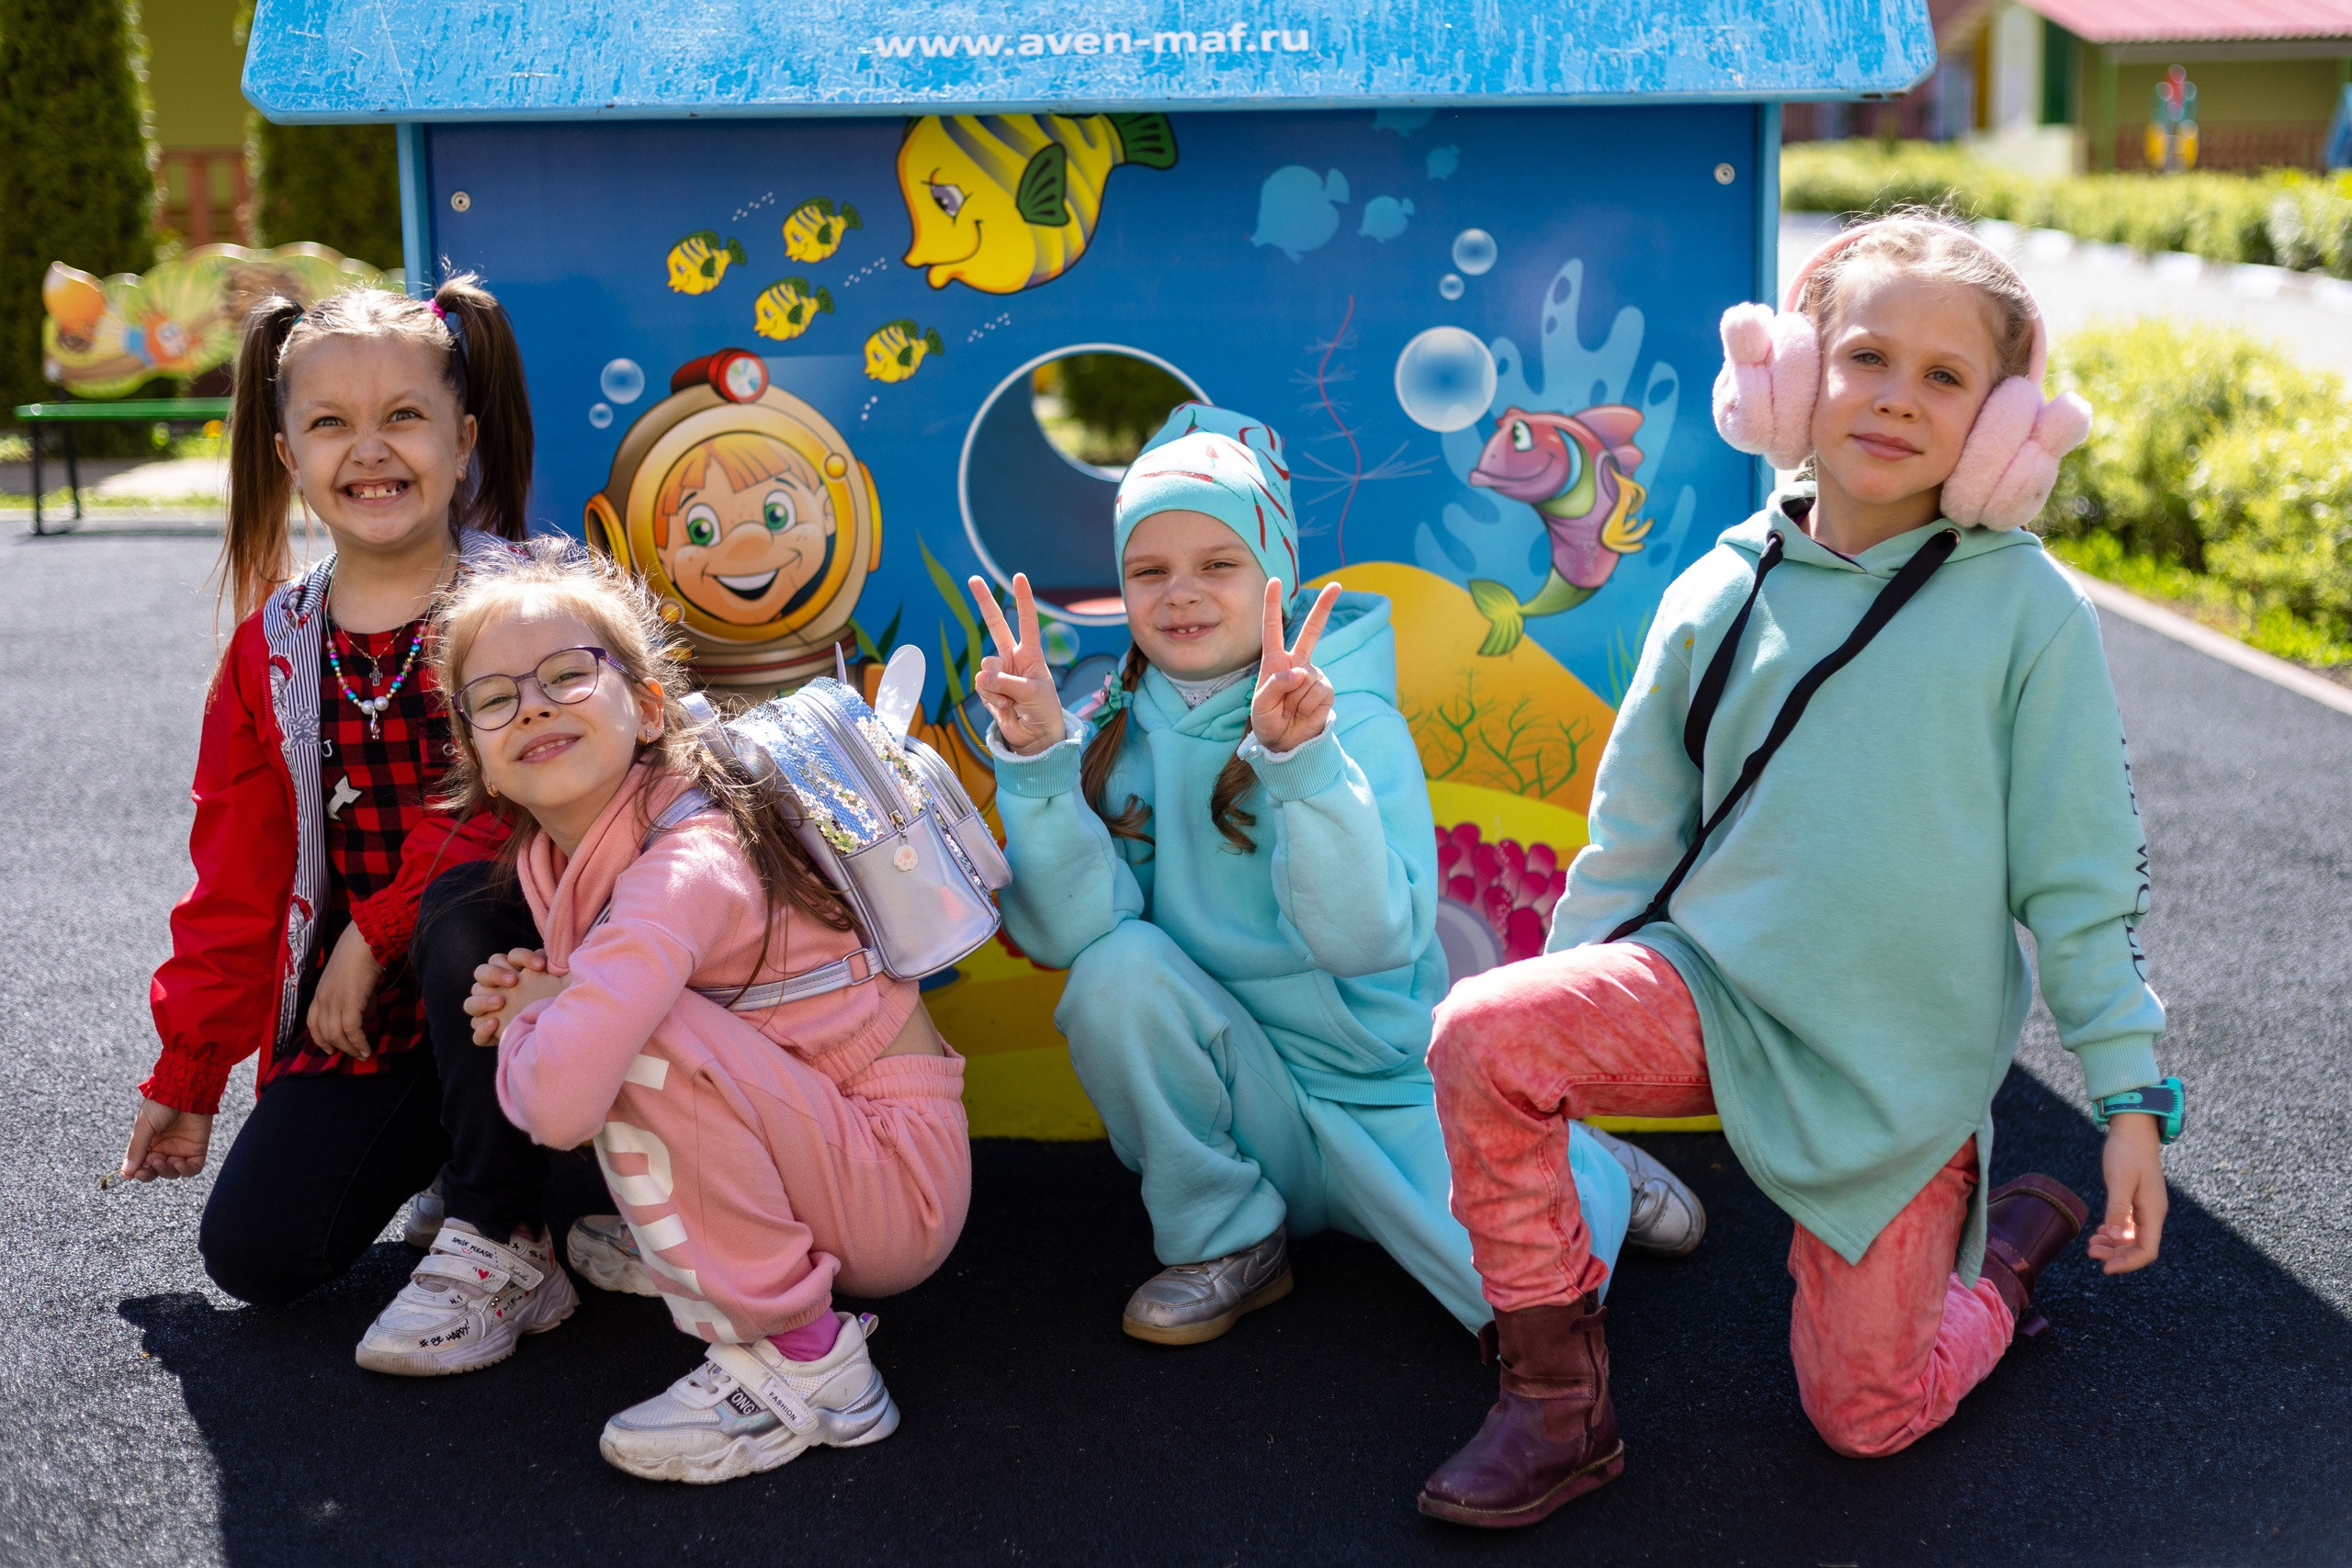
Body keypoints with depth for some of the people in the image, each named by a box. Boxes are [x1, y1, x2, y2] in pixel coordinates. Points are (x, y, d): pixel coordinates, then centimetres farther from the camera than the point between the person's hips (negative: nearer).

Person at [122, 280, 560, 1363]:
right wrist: (186, 1074, 16)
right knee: (253, 1252, -11)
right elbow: (236, 877, 14)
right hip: (349, 1014, 4)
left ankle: (500, 1244, -21)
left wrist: (378, 931, -20)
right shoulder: (270, 648, 8)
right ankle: (428, 1130, 18)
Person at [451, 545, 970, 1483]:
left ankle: (798, 1362, -15)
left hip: (897, 1181, -9)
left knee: (635, 1041, -26)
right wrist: (532, 1002, -8)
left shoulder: (688, 867, -26)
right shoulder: (558, 852, 2)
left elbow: (560, 1098, -39)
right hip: (807, 1148, 9)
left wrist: (528, 1021, -15)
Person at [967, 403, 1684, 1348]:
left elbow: (1372, 942, -25)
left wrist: (1304, 758, -37)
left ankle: (1584, 1170, 16)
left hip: (1382, 1090, -2)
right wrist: (1037, 758, -28)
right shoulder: (1114, 737, -2)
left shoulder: (1357, 721, -10)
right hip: (1234, 1102, 2)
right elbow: (1066, 932, -16)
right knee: (1118, 971, -25)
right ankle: (1228, 1242, -4)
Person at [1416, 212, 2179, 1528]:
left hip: (1905, 1057, -2)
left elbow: (2083, 871, -4)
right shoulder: (1719, 595, -1)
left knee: (1866, 1416, 1)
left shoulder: (2028, 609, -8)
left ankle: (2011, 1245, 33)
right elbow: (1634, 833, 8)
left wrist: (2133, 1092, -6)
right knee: (1482, 1036, -25)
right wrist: (1571, 1012, 7)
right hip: (1712, 984, 2)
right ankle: (1559, 1402, -7)